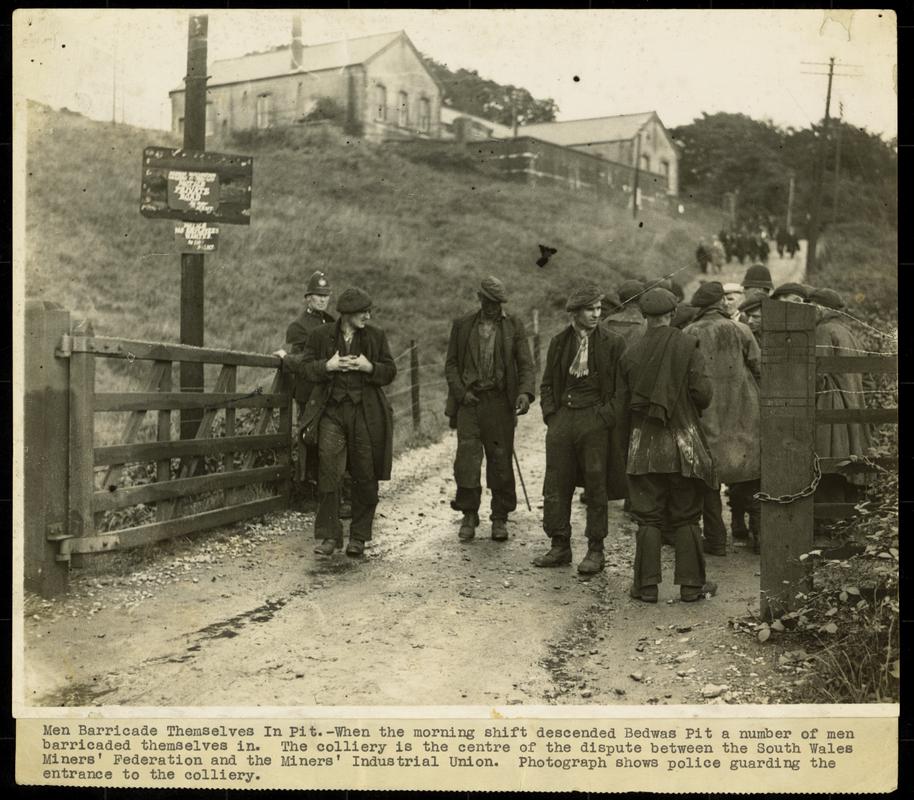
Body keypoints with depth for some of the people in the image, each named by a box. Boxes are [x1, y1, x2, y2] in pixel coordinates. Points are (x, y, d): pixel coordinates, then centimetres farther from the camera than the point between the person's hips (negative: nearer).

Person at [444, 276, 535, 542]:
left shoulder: (514, 325, 7)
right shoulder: (462, 325, 9)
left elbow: (526, 363, 2)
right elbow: (451, 363, 10)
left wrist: (525, 392, -15)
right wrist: (460, 392, -5)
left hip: (500, 401, 0)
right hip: (469, 400, 0)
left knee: (501, 461, 2)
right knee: (466, 458, -4)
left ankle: (500, 518, 14)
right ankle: (469, 515, 11)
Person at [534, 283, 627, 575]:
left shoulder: (613, 342, -1)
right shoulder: (559, 341, 10)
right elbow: (547, 382, 16)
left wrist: (608, 415, -9)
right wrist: (550, 413, 4)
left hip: (595, 420, -3)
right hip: (562, 418, 4)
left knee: (596, 487, 2)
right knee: (556, 485, 4)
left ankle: (595, 551, 13)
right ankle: (560, 547, 16)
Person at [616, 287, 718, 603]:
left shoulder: (631, 353, 2)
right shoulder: (687, 346, -6)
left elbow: (622, 406, 7)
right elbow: (702, 393, -11)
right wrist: (690, 406, 12)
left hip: (644, 444, 2)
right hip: (683, 444, -2)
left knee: (648, 518, 7)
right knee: (686, 518, 7)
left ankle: (646, 585, 9)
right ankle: (691, 584, 12)